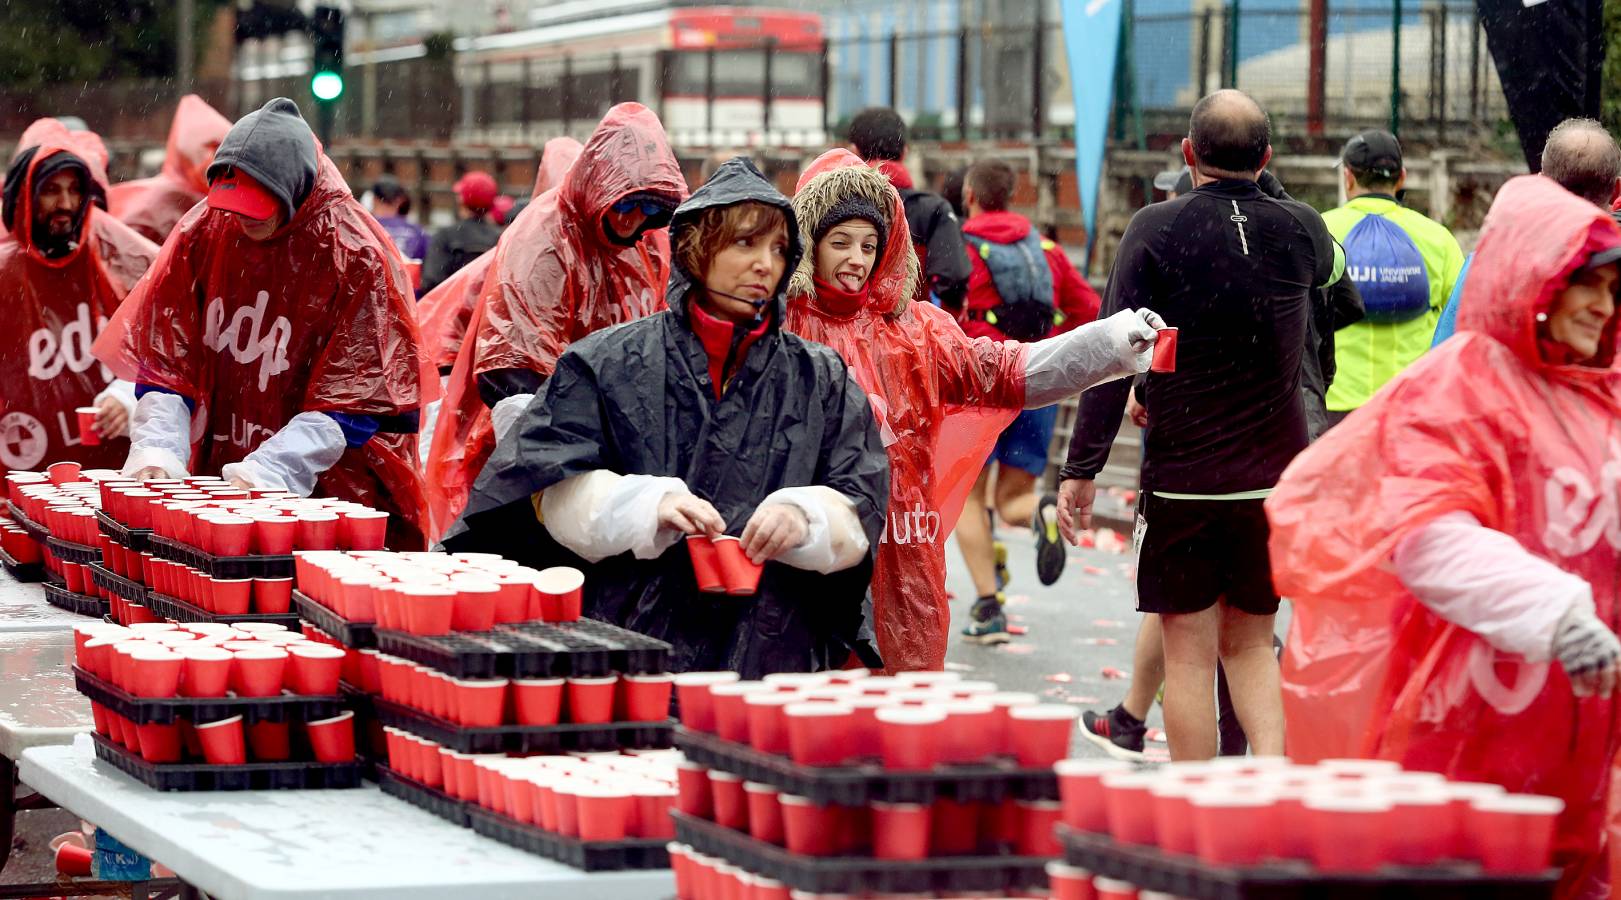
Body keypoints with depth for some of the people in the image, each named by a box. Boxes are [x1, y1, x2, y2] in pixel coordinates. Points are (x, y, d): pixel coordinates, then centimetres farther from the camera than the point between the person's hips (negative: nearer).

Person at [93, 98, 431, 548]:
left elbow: (353, 401, -11)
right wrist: (158, 449, -11)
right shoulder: (201, 232, 3)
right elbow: (163, 358, 5)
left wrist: (270, 470, -22)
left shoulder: (357, 254, -10)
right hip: (211, 474, 4)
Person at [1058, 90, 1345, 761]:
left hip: (1181, 476, -3)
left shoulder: (1156, 229, -9)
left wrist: (1081, 469, -9)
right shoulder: (1300, 230, 1)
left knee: (1190, 651, 5)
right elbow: (1331, 269, 27)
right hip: (1275, 477, 3)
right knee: (1250, 642, 16)